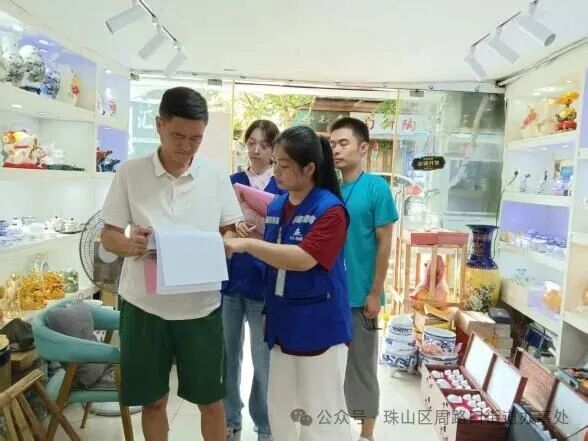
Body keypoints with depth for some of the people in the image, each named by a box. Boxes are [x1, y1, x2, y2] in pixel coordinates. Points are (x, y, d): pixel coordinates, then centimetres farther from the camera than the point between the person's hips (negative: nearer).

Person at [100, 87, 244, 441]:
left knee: (211, 399, 14)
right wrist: (129, 244, -22)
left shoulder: (216, 175, -2)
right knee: (153, 400, 16)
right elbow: (108, 236, 0)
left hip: (200, 305, 0)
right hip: (144, 305, 0)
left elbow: (233, 232, 4)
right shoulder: (130, 172, -4)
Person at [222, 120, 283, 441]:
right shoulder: (231, 182, 8)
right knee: (227, 353, 12)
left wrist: (263, 232, -20)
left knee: (263, 360, 5)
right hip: (229, 278, 3)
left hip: (264, 282, -3)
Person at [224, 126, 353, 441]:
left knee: (321, 414, 9)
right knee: (281, 408, 21)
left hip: (319, 326, -7)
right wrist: (247, 239, -1)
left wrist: (248, 244, -26)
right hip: (283, 323, 7)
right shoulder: (276, 206, 5)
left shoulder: (329, 209, -16)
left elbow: (303, 259, -27)